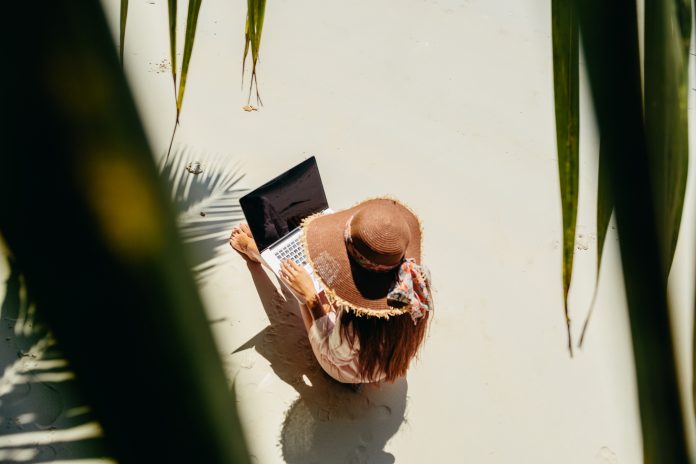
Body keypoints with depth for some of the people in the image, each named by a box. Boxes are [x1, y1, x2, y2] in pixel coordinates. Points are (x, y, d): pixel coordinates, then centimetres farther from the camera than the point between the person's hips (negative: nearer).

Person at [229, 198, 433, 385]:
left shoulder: (355, 323, -47)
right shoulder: (417, 281, -33)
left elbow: (332, 353, -22)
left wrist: (310, 296, -25)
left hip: (348, 373, -4)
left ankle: (254, 249, 41)